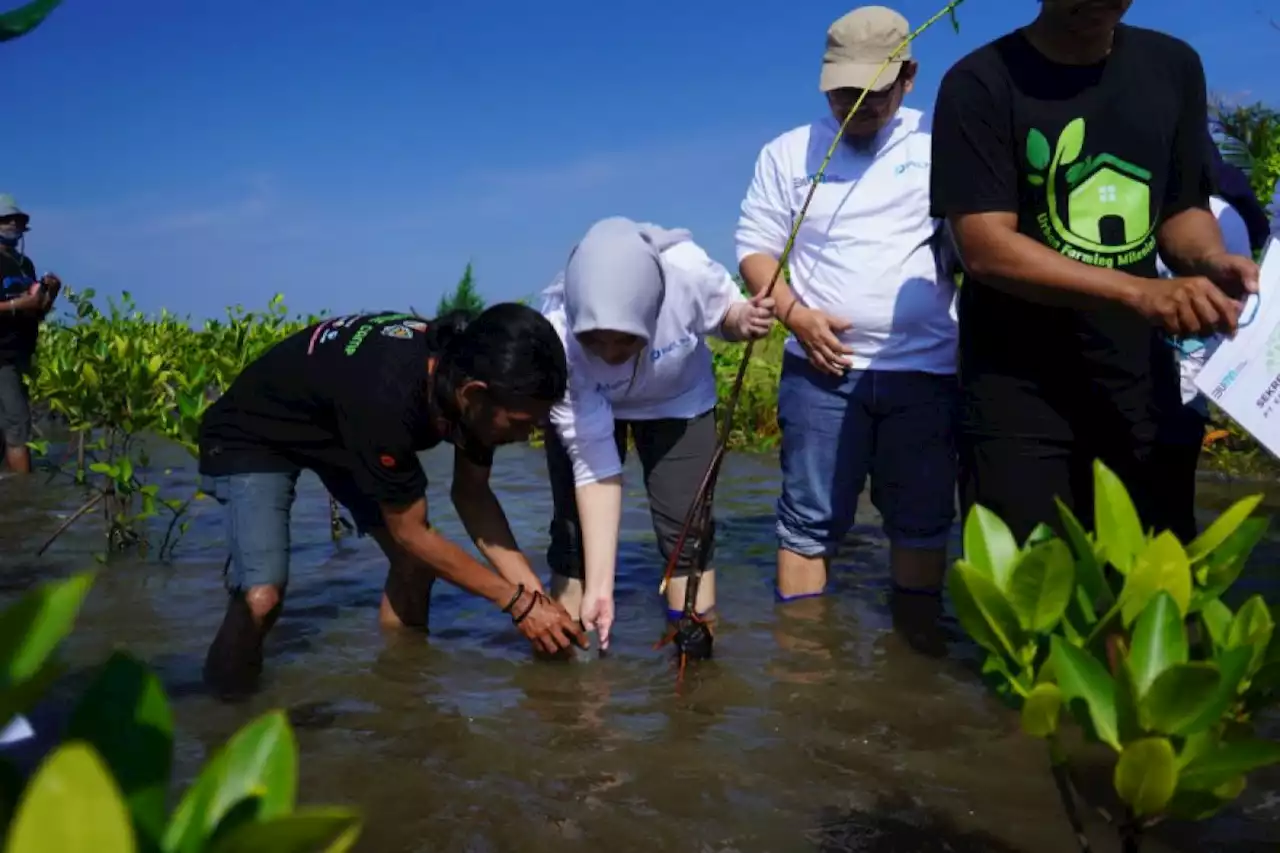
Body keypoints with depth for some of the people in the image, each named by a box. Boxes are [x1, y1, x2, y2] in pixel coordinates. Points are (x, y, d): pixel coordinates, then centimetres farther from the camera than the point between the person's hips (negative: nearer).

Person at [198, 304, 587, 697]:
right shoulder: (388, 398, -42)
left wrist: (535, 593, -12)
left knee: (417, 561, -4)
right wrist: (518, 602, -22)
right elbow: (411, 533, -28)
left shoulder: (472, 365, -20)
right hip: (252, 436, -7)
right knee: (263, 597, -24)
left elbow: (472, 494, -6)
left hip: (340, 425, 7)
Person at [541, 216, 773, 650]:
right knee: (572, 529, -6)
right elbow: (594, 466, -32)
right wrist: (598, 588, -33)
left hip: (678, 398, 1)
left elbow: (725, 312, -12)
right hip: (582, 407, -1)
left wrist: (745, 320, -37)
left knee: (687, 526, -5)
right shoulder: (557, 345, -38)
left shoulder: (686, 271, -39)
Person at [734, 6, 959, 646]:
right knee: (811, 520, 1)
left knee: (921, 518, 12)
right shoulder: (789, 152, 6)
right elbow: (755, 247, 4)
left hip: (927, 370, 1)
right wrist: (794, 312, -12)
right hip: (823, 367, 0)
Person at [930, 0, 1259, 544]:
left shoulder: (1174, 66, 8)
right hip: (1019, 390, -5)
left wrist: (1210, 260, -9)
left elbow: (1182, 208, 15)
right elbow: (986, 249, -17)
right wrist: (1141, 293, -27)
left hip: (1141, 385, 5)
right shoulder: (981, 83, -9)